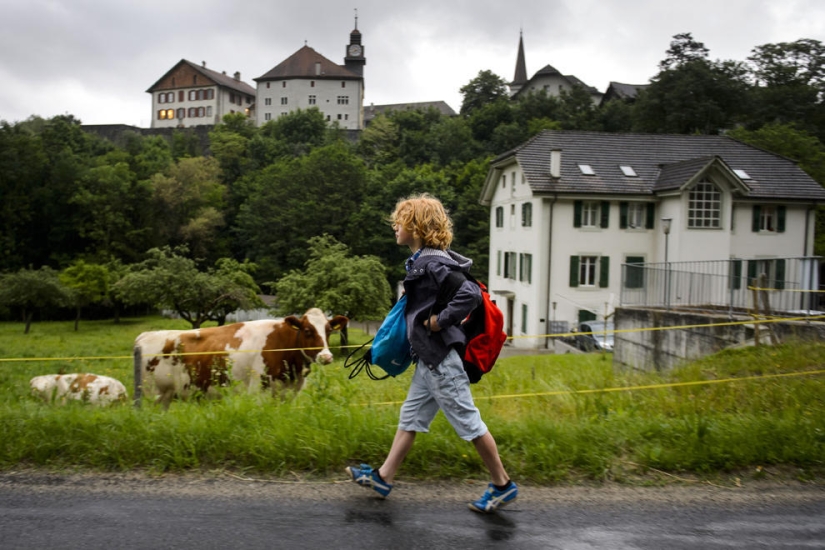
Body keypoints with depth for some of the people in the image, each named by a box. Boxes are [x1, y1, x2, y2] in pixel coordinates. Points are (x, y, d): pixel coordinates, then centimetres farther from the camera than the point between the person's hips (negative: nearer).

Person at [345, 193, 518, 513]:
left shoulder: (433, 263, -20)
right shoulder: (422, 261, 11)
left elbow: (471, 294, -30)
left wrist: (441, 320, -22)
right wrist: (411, 296, 14)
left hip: (441, 358, -10)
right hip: (428, 358, 10)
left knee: (467, 420, 0)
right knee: (410, 417, 16)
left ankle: (502, 485, 14)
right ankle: (383, 478, 27)